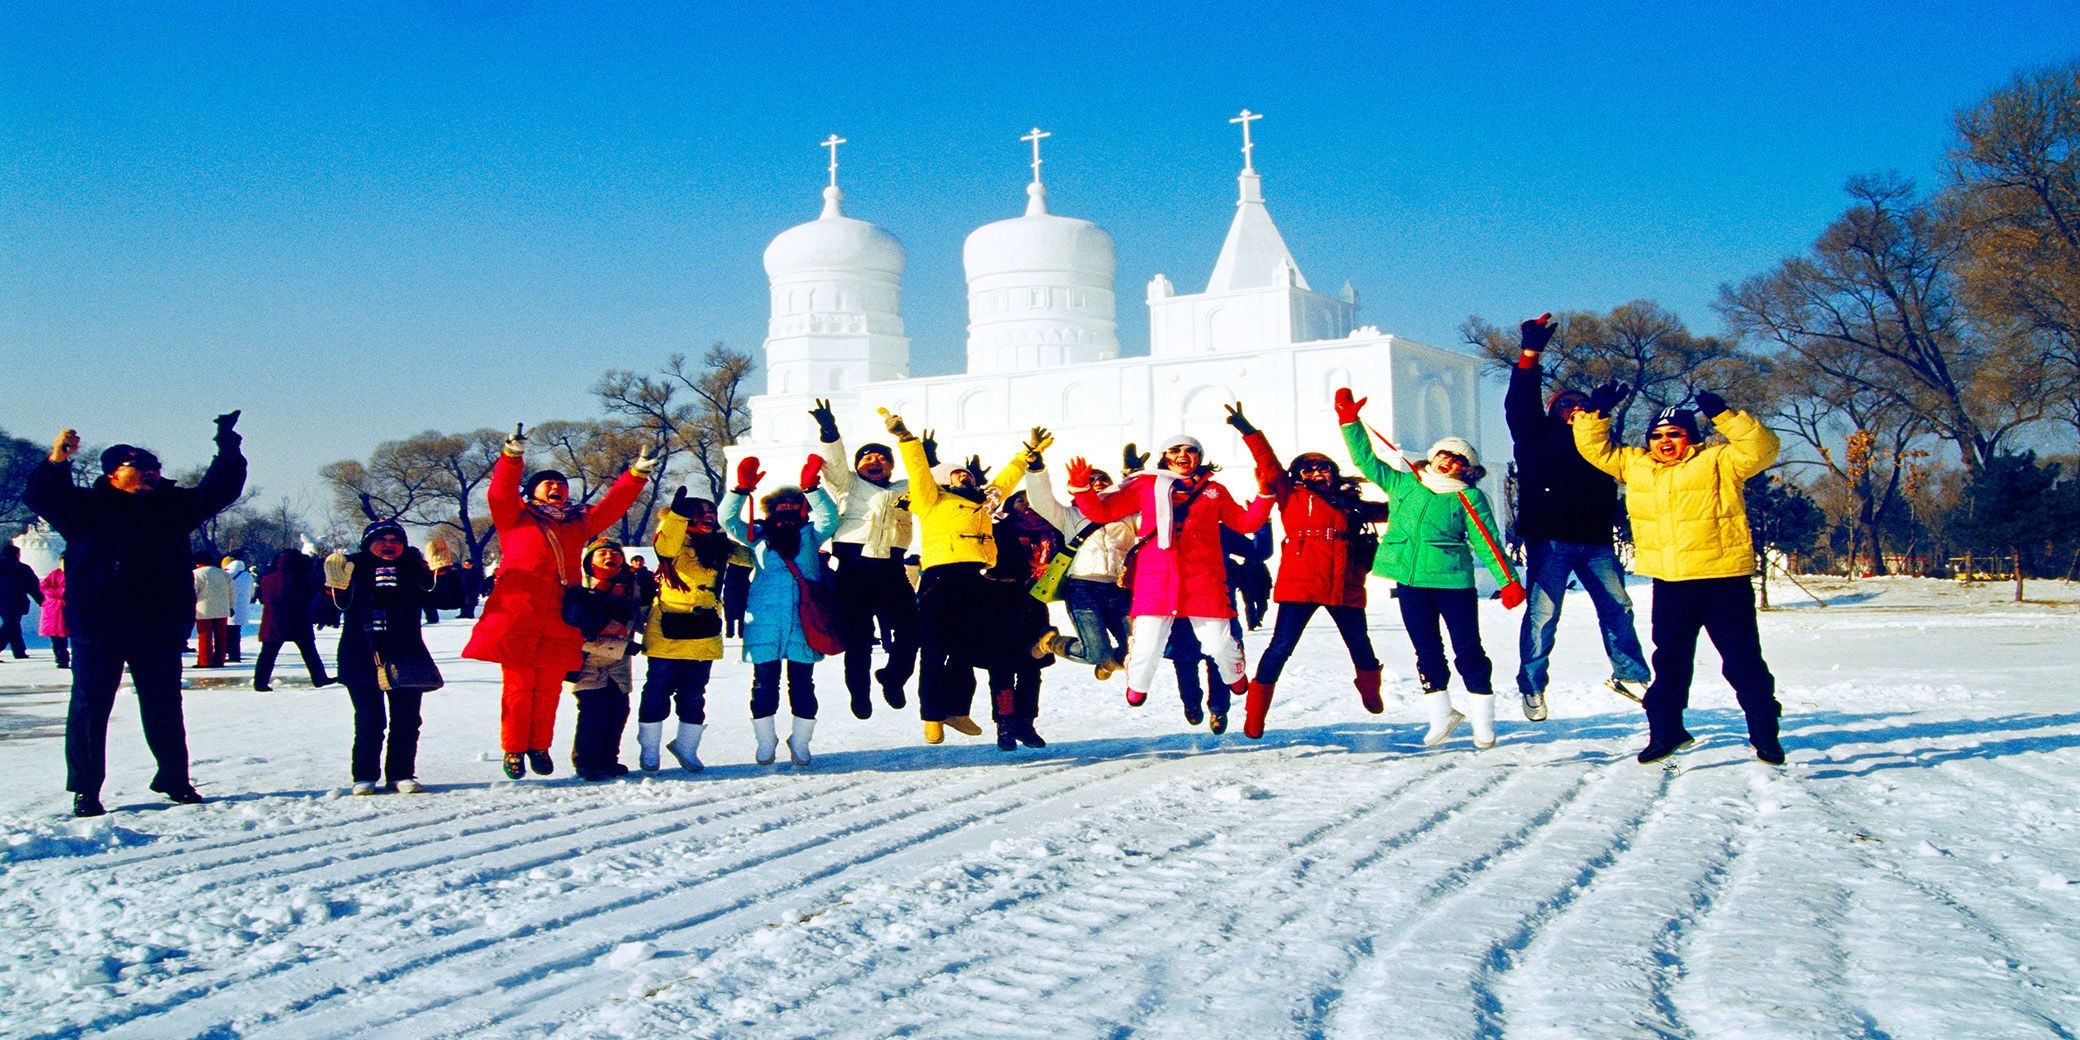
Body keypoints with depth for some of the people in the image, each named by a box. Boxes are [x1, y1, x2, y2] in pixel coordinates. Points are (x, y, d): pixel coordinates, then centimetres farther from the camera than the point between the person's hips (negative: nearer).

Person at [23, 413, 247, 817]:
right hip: (97, 627, -3)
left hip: (159, 628, 3)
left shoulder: (175, 505, 13)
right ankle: (85, 789, 9)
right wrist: (55, 463, -24)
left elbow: (219, 489, 20)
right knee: (90, 705, 0)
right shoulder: (87, 506, 3)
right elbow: (40, 496, -9)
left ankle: (174, 778, 23)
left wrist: (227, 446, 17)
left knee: (164, 705, 10)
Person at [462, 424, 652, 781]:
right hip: (516, 621, -3)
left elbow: (612, 505, 22)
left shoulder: (579, 523, 24)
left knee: (548, 689, 5)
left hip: (560, 624, 3)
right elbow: (500, 492, -2)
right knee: (517, 688, -1)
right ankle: (514, 749, 11)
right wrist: (513, 456, -16)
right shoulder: (515, 518, 14)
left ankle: (539, 746, 19)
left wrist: (636, 475, 15)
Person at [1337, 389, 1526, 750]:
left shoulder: (1470, 498, 5)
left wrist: (1508, 582, -6)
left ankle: (1483, 721, 12)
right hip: (1411, 581, 3)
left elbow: (1487, 543, 2)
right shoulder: (1403, 484, 13)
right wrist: (1350, 421, 11)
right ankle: (1441, 715, 22)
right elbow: (1366, 461, 17)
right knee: (1427, 651, 8)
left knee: (1468, 649, -1)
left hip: (1453, 580, -3)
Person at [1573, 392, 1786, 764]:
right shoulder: (1634, 465, 9)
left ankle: (1765, 733, 15)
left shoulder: (1718, 462, -4)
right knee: (1670, 661, 12)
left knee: (1743, 661, 2)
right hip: (1669, 584, 4)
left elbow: (1761, 449, -16)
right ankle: (1666, 730, 23)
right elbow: (1596, 450, 15)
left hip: (1723, 580, -4)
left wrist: (1725, 416, -26)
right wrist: (1595, 414, -1)